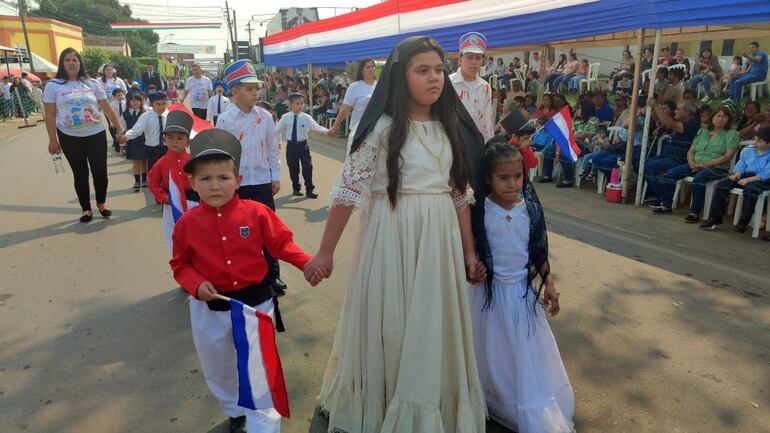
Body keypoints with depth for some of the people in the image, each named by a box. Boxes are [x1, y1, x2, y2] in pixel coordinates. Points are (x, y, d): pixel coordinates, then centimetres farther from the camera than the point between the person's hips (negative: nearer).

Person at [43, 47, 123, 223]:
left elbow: (108, 109, 3)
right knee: (80, 174, 8)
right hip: (70, 138, 0)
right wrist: (52, 139, -5)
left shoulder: (92, 83, 1)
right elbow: (50, 115, -1)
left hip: (96, 135, 1)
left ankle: (101, 202, 26)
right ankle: (86, 208, 22)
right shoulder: (53, 85, -2)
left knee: (100, 171, 2)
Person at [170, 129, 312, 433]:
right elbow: (181, 265, 3)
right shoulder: (187, 223, -7)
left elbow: (281, 243, -4)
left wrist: (307, 262, -20)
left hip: (255, 302, -2)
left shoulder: (256, 213, -12)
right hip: (210, 309, 3)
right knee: (218, 370, 23)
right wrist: (196, 285, -16)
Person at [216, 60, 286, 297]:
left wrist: (276, 177, 4)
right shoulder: (225, 120, -7)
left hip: (262, 181, 2)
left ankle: (272, 275, 19)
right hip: (236, 183, -2)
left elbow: (273, 148, 5)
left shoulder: (265, 116, 0)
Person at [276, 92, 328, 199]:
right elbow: (278, 130, 8)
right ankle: (296, 188, 30)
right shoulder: (285, 118, -3)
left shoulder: (306, 117, -6)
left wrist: (328, 131, -25)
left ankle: (309, 190, 10)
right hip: (291, 146, 1)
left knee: (307, 168, -3)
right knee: (293, 169, 10)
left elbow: (316, 127, -12)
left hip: (303, 145, 0)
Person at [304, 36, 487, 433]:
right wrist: (325, 252, -8)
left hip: (440, 239, 5)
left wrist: (470, 252, 9)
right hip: (392, 237, -4)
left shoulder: (451, 127, 7)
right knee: (390, 326, 8)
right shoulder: (382, 127, -9)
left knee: (433, 329, 15)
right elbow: (349, 189, -9)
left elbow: (461, 193, 10)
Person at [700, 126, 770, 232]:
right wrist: (737, 173, -7)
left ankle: (743, 222, -29)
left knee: (750, 189, -39)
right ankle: (715, 218, -20)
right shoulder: (747, 150, 20)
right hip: (745, 175, 6)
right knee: (721, 185, -19)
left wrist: (748, 179, -24)